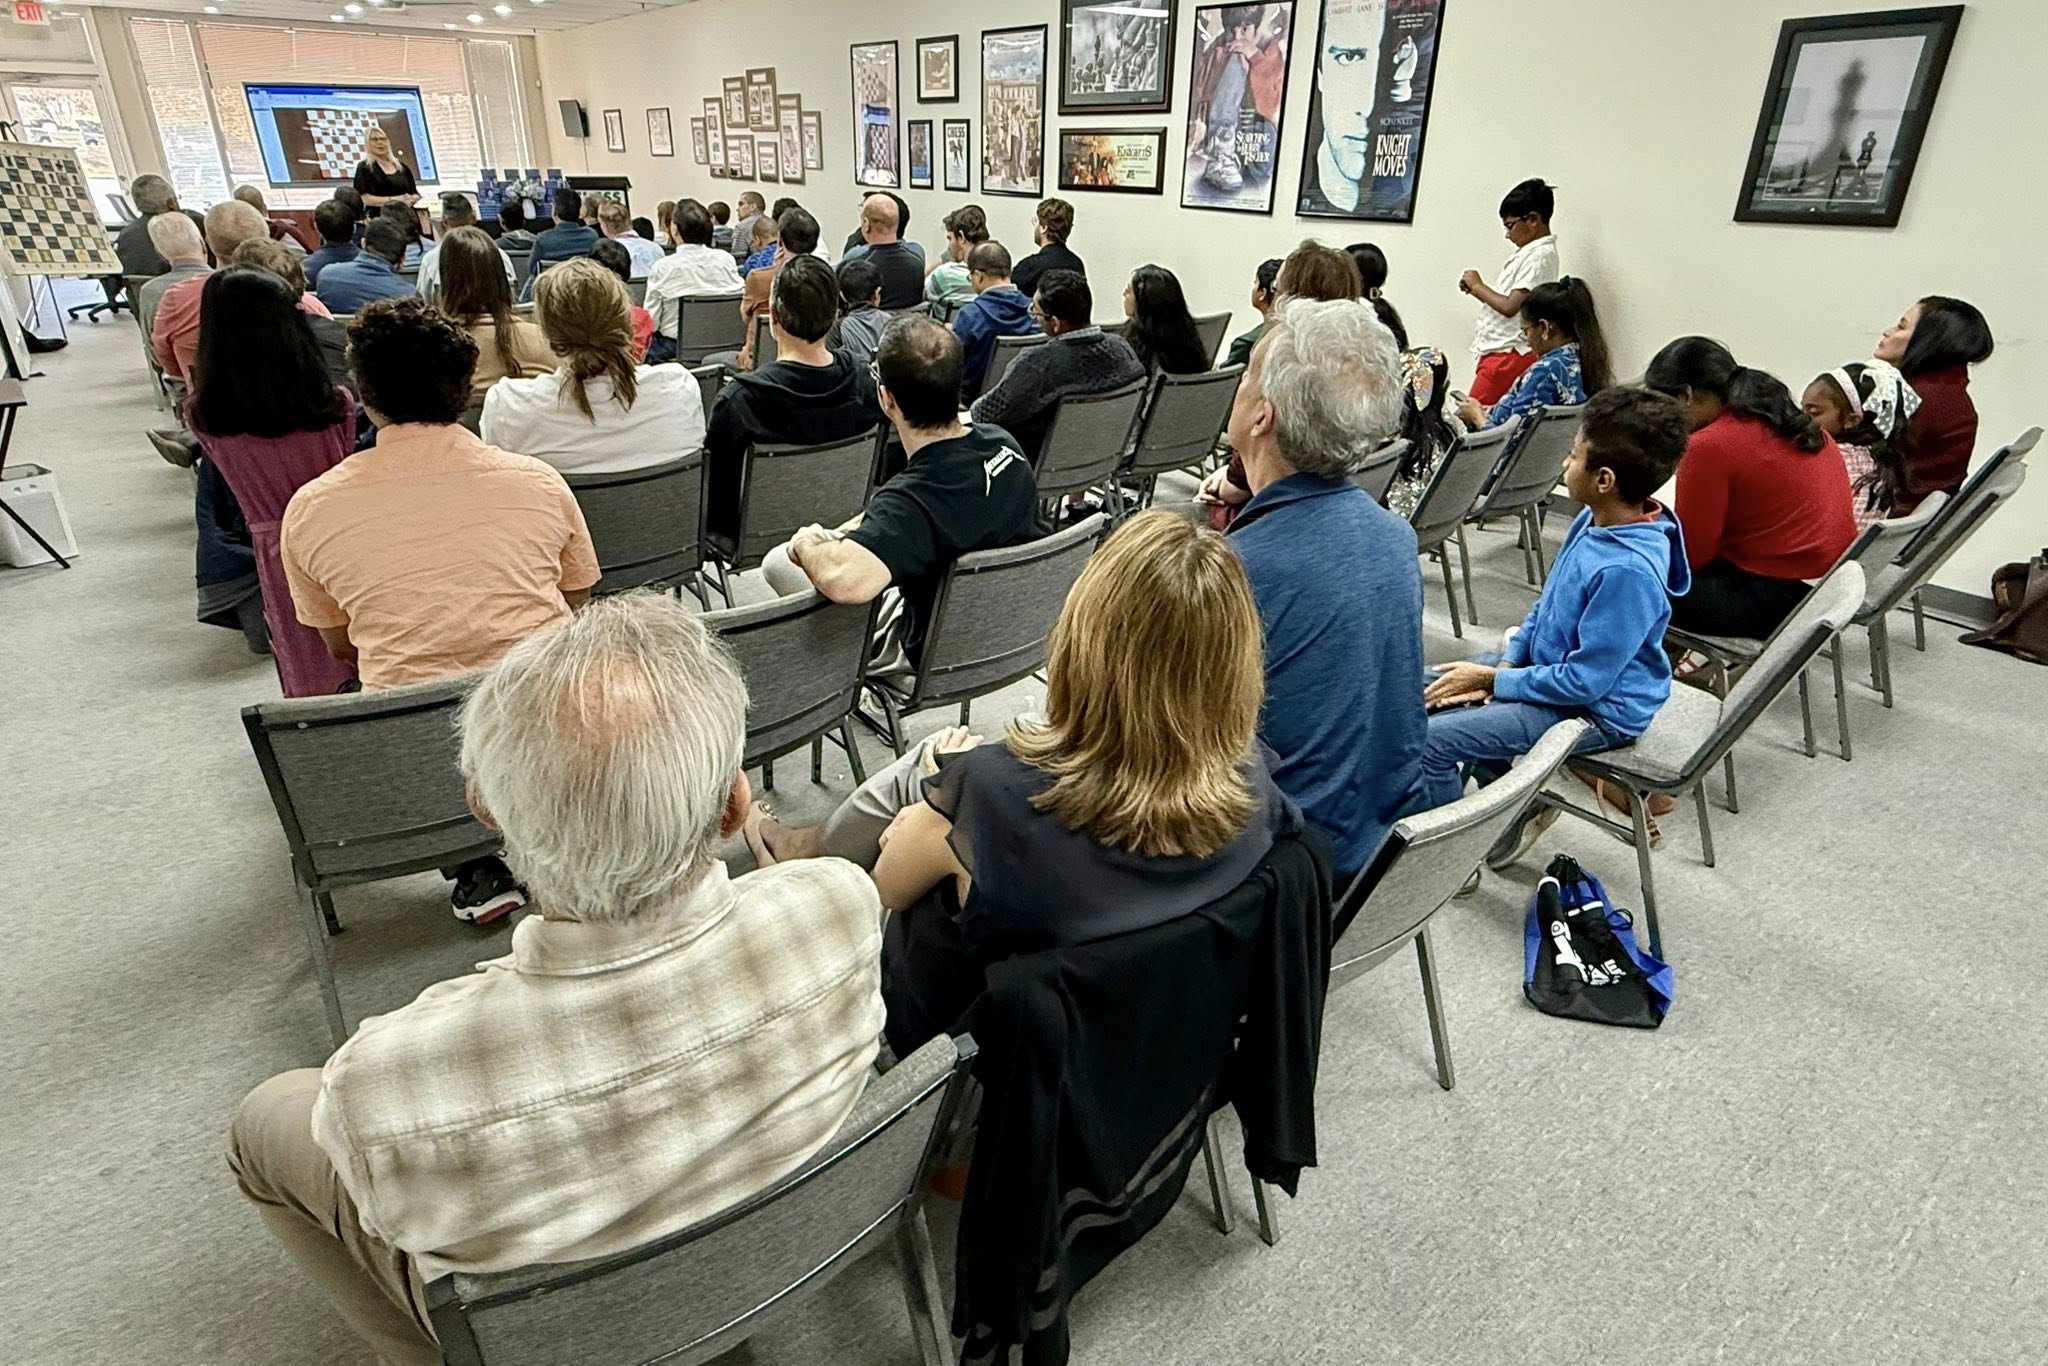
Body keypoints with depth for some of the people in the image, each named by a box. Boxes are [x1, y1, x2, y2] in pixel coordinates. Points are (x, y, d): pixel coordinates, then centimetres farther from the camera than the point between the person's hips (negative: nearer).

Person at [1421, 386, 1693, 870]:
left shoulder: (1628, 569, -32)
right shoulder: (1595, 519, -4)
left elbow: (1585, 681, -27)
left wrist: (1493, 680, -17)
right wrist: (1506, 661, -2)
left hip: (1596, 709, -10)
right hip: (1547, 662, 10)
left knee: (1428, 740, -20)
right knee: (1426, 689, 11)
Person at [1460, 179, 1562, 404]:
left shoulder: (1541, 256, -11)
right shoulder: (1527, 253, 18)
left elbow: (1510, 306, -19)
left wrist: (1478, 286, -6)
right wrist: (1476, 290, 5)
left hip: (1509, 354, -9)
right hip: (1498, 351, 9)